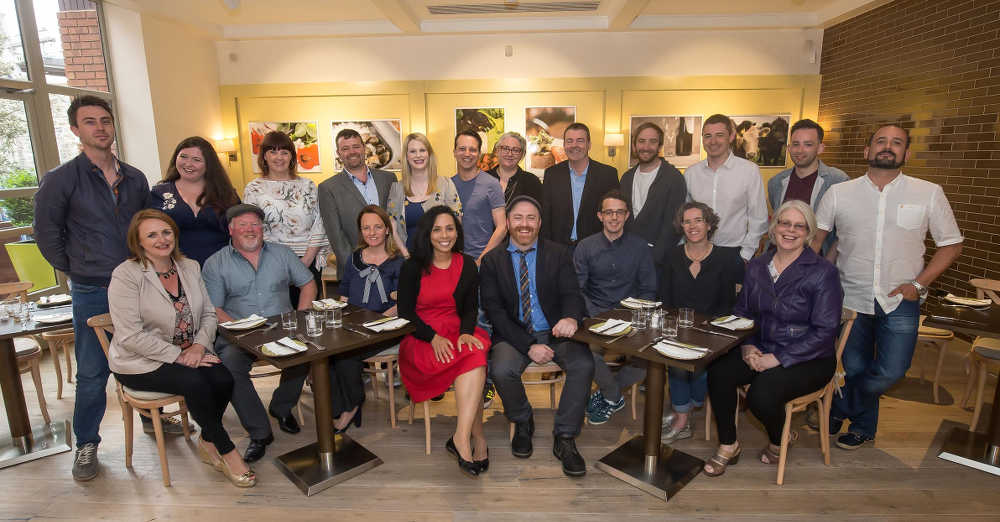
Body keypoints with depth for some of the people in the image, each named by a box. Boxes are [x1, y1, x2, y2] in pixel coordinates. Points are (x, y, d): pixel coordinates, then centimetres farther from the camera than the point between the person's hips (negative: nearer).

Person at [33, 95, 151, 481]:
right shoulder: (60, 180, -6)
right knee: (92, 372, 4)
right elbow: (46, 234, -1)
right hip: (93, 293, -3)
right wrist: (75, 270, -1)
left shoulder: (135, 178, 6)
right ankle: (86, 444, 21)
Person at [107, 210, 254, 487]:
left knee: (223, 379, -21)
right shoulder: (125, 275, -13)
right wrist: (178, 356, -21)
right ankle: (226, 450, -10)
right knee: (195, 382, -28)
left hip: (189, 354, 5)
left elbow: (208, 313, 8)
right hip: (141, 362, -5)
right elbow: (131, 336, -18)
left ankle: (208, 443, 6)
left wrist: (199, 345, -11)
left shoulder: (190, 267, 6)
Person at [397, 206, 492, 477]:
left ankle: (461, 438, -30)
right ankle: (478, 438, -23)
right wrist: (433, 337, -17)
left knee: (475, 351, -34)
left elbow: (471, 308, 9)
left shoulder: (467, 264, 11)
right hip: (420, 339, -3)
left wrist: (465, 332, -14)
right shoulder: (413, 267, 3)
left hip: (457, 332, 3)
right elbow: (405, 312, -1)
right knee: (474, 362, -31)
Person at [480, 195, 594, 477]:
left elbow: (572, 294, -3)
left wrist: (571, 318, -31)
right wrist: (528, 346, -17)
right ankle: (523, 423, 5)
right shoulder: (492, 260, 2)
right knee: (502, 370, -29)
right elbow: (494, 309, -5)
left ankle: (564, 439, -6)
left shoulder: (559, 254, 5)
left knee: (584, 365, -26)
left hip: (555, 332, 1)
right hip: (514, 334, 0)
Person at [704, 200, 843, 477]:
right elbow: (742, 312, 12)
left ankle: (778, 443, 8)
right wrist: (747, 346, -8)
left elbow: (825, 331, -14)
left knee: (762, 393, -29)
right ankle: (728, 446, -2)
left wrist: (778, 358, -19)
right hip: (761, 350, 5)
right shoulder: (757, 267, 7)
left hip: (809, 359, -4)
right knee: (718, 372, -23)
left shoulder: (823, 272, -9)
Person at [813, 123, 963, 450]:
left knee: (891, 371, -7)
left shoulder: (929, 193, 0)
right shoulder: (839, 193, 0)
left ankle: (842, 409, 21)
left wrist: (919, 283, -6)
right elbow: (815, 239, 4)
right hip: (851, 298, 0)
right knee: (854, 368, 9)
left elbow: (951, 244, 5)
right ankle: (863, 426, 36)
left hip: (900, 300, 0)